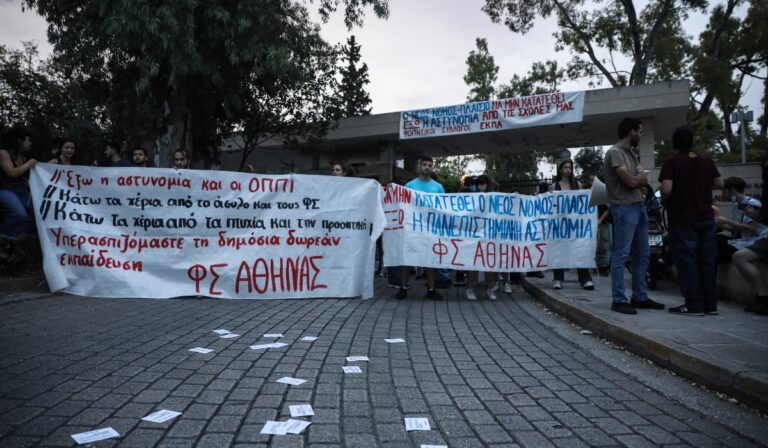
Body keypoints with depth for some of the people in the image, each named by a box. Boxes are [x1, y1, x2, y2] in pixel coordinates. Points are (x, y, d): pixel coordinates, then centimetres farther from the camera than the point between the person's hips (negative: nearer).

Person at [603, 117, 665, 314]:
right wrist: (639, 173, 5)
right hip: (624, 208, -9)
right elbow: (631, 181, -14)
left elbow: (642, 180, 17)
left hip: (639, 206, 9)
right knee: (621, 255, -7)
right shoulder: (614, 152, -10)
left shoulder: (631, 153, 18)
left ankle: (640, 297, 19)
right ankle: (619, 300, -3)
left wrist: (637, 177, -4)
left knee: (643, 253, 11)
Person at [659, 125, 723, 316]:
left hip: (682, 219, -5)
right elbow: (719, 183, 10)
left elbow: (666, 189, -20)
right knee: (707, 261, 9)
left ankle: (693, 305, -1)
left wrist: (664, 200, 0)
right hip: (706, 217, 5)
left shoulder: (671, 161, -9)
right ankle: (710, 303, 13)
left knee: (687, 261, -2)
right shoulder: (705, 160, 7)